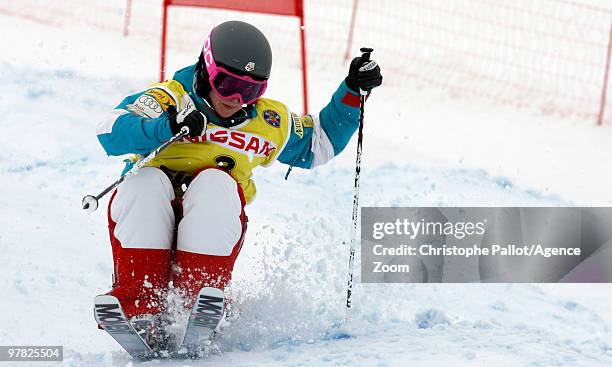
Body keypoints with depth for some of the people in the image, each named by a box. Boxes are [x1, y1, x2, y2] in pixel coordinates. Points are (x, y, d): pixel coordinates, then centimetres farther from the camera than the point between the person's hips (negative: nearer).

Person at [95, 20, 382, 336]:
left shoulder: (270, 123, 14)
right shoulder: (170, 99, -3)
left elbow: (320, 143, 30)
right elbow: (110, 132, -19)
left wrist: (352, 92, 17)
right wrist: (168, 127, -35)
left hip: (212, 231, 2)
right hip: (148, 228, -2)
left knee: (215, 183, -29)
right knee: (147, 182, -34)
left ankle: (197, 297, -40)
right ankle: (137, 303, -42)